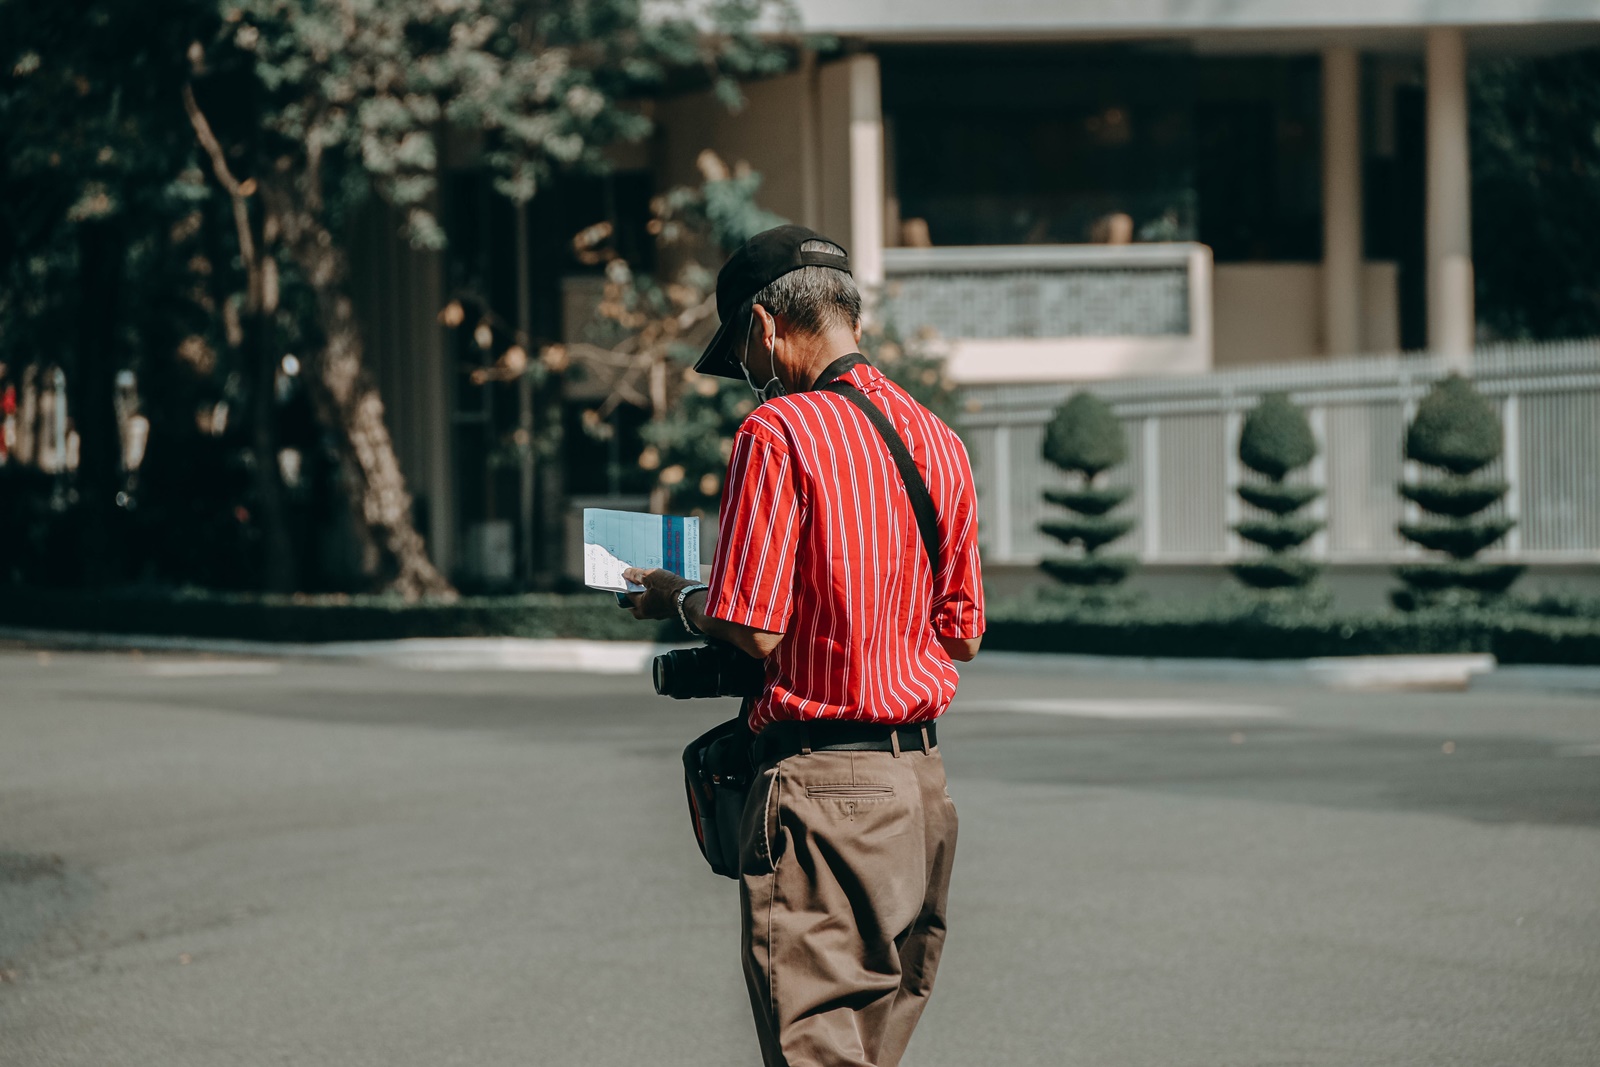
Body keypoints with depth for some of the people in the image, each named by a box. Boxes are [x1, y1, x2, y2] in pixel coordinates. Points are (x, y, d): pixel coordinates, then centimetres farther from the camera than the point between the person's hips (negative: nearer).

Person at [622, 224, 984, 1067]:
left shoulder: (779, 432, -12)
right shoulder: (937, 441, 11)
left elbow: (753, 631, -16)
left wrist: (675, 598, 3)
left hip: (822, 784, -8)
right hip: (924, 778, 8)